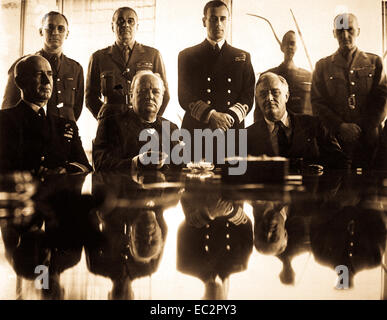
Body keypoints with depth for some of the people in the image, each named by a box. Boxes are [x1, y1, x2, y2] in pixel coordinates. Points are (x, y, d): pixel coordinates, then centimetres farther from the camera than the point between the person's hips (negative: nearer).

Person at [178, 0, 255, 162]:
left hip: (233, 132, 2)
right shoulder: (187, 56, 9)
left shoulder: (243, 57, 14)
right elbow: (184, 97, 0)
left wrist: (230, 117, -14)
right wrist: (211, 115, -16)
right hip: (196, 133, -1)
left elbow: (248, 96, 6)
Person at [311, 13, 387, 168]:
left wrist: (365, 129, -7)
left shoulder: (374, 62, 13)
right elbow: (317, 103, 4)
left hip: (370, 140, 1)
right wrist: (341, 126, -10)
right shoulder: (322, 66, 11)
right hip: (336, 141, 0)